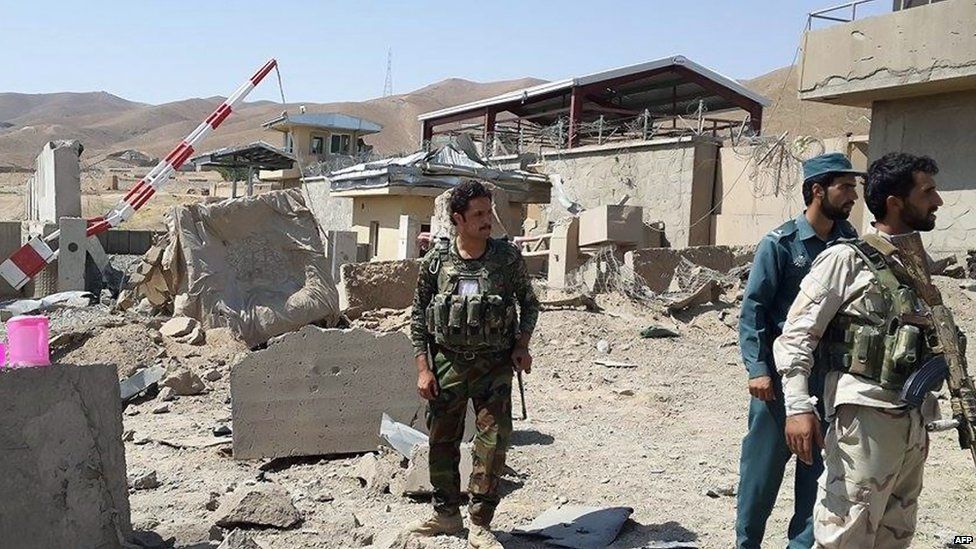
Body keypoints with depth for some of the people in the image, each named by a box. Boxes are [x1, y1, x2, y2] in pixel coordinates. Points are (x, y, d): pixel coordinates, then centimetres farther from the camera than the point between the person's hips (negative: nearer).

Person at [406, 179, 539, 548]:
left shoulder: (508, 258, -4)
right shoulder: (435, 261, -4)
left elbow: (529, 303, 10)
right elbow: (418, 316, 3)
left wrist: (523, 343, -5)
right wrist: (423, 368, -2)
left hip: (494, 367, -1)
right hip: (446, 365, 1)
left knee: (492, 445, -2)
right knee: (442, 442, 11)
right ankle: (446, 515, 31)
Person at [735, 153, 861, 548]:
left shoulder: (851, 243, 4)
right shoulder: (780, 244, -7)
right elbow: (752, 309, -7)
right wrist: (757, 368, -14)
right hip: (782, 373, -4)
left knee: (820, 464, 11)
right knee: (764, 463, 6)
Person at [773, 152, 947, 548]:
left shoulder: (920, 265, 14)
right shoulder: (845, 260, -7)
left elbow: (928, 343, 20)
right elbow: (796, 337, -11)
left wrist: (923, 418, 19)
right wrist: (798, 407, -21)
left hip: (914, 423, 8)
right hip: (865, 418, -7)